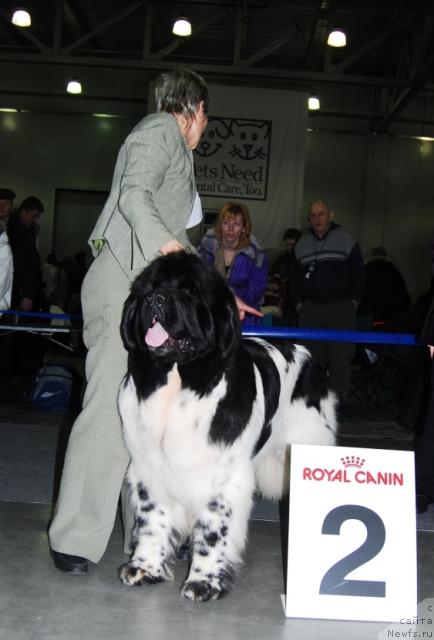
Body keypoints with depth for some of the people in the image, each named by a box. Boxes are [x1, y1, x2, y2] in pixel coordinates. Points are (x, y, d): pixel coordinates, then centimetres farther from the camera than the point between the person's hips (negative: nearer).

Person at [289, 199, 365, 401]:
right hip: (311, 308, 3)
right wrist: (298, 304, 13)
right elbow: (294, 276, 21)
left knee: (340, 358, -6)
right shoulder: (302, 243, 14)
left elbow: (358, 273, 4)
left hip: (340, 308, -3)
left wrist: (353, 301, -1)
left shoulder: (345, 239, 3)